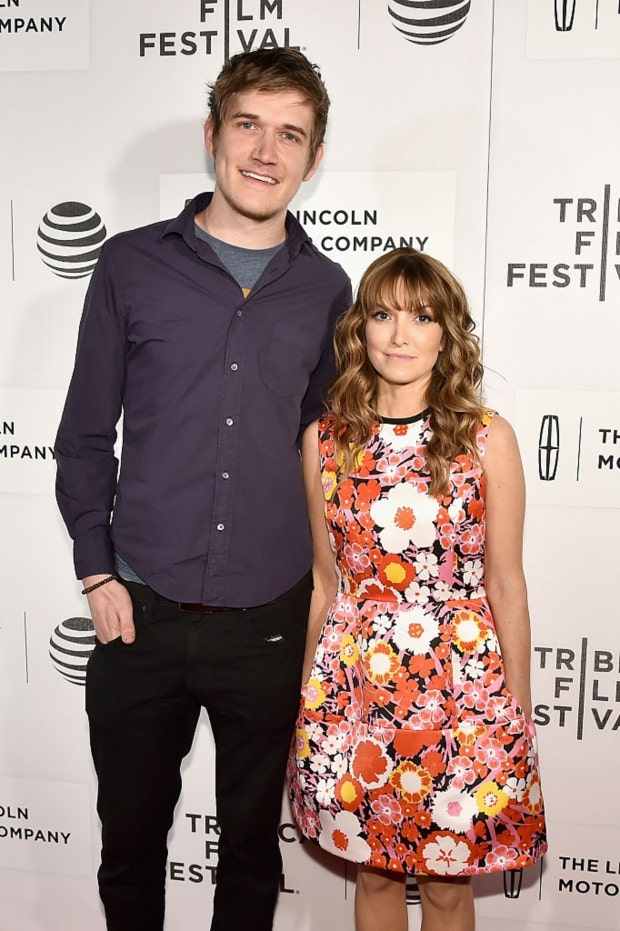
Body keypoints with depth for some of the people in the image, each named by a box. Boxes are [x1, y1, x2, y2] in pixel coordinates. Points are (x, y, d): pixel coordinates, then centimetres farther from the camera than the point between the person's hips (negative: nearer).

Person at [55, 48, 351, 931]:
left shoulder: (325, 289, 3)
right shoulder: (132, 265, -1)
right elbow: (85, 436, 4)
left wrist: (316, 585, 8)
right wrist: (98, 573, -2)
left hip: (268, 620, 1)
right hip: (141, 616, 0)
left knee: (252, 842, 18)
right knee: (131, 837, 17)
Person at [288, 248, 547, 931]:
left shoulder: (487, 439, -7)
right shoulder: (324, 440, -1)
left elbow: (505, 585, -2)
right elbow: (326, 580, 7)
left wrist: (519, 714, 2)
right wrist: (309, 693, 12)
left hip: (460, 686, -2)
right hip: (353, 682, 2)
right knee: (374, 871, 18)